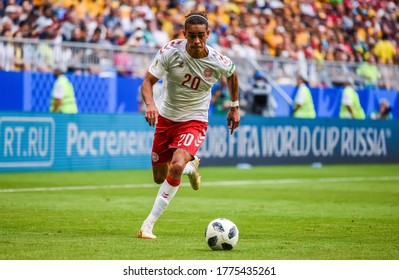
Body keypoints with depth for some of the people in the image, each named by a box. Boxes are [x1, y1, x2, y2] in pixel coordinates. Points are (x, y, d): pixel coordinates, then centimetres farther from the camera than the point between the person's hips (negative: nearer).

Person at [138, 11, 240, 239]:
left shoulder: (218, 62, -15)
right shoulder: (170, 51, -19)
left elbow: (232, 74, 10)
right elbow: (148, 81, -19)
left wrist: (235, 106, 14)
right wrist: (150, 104, -39)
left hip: (194, 121, -2)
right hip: (166, 117, 2)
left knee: (176, 166, -29)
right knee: (159, 177, 11)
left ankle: (149, 224, -20)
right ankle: (191, 166, 48)